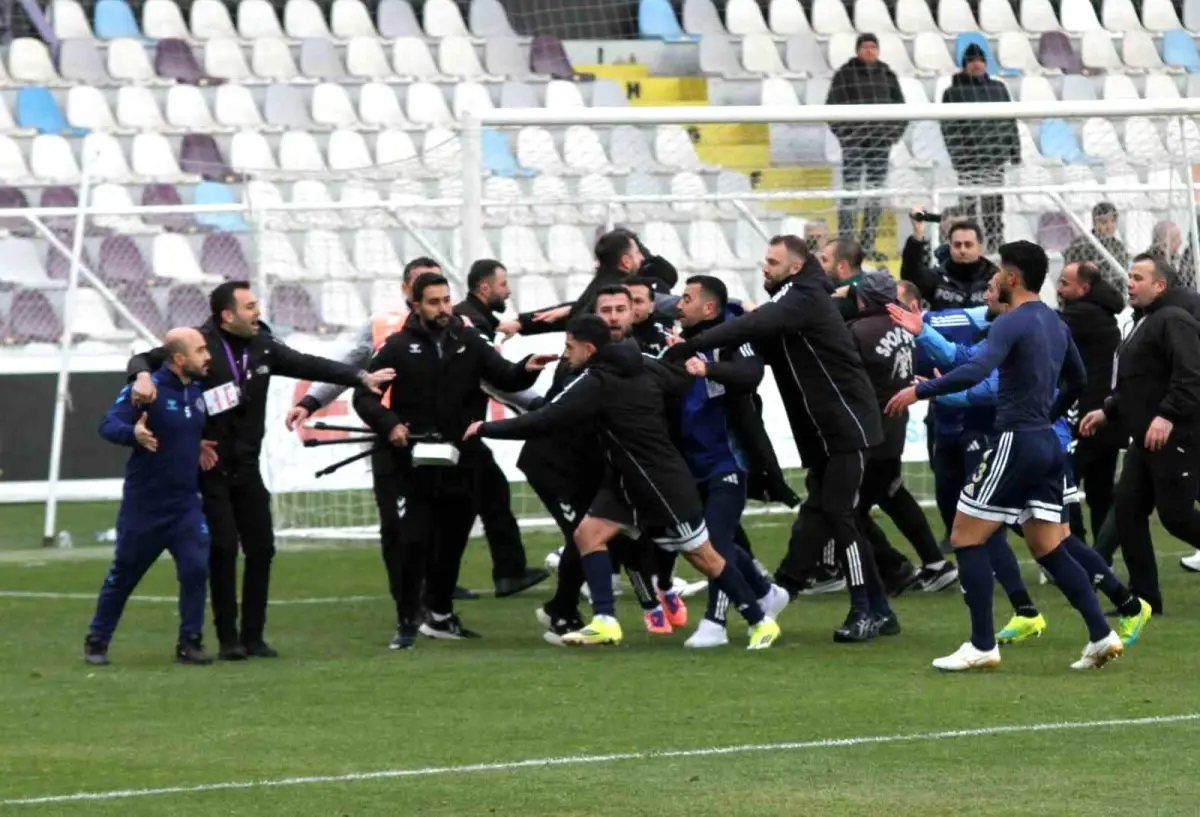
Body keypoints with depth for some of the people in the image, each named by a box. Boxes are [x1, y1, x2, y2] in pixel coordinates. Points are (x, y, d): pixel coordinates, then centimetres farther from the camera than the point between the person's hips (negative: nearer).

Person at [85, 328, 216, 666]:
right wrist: (133, 433, -42)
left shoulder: (197, 390, 5)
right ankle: (97, 641, 25)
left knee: (196, 567, -12)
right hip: (144, 504, -5)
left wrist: (197, 445, 6)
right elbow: (108, 425, -24)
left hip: (185, 503, 5)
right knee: (123, 574, 9)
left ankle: (190, 643, -1)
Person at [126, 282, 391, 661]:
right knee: (223, 549, -8)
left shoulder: (263, 345, 3)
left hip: (247, 467, 5)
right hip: (211, 469, -5)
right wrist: (143, 377, -36)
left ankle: (253, 636, 14)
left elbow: (309, 365, 8)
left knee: (261, 548, 4)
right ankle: (228, 639, 0)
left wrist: (361, 377, 4)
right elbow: (145, 359, -12)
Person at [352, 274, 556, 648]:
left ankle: (440, 615, 31)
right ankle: (407, 622, 1)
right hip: (408, 464, -3)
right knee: (408, 541, -9)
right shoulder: (399, 347, -1)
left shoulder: (469, 342, 6)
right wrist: (388, 424, -17)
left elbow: (505, 377, -1)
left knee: (451, 540, 14)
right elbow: (364, 395, 0)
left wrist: (526, 369, -23)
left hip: (459, 463, 3)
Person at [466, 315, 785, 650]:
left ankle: (761, 620, 15)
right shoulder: (644, 367, 1)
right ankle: (605, 622, -5)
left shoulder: (596, 384, -21)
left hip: (663, 482, -9)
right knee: (588, 533, -2)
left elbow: (543, 421, -23)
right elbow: (685, 382, 1)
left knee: (702, 555, 3)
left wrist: (486, 429, -15)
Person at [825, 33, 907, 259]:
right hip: (853, 144, -5)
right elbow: (832, 107, -3)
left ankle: (868, 246, 13)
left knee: (876, 195, 7)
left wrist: (894, 133, 3)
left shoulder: (887, 75, 10)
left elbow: (900, 107, 15)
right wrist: (844, 133, -11)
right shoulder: (844, 75, -2)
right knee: (850, 192, -7)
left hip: (880, 144, 5)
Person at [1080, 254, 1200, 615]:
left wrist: (1168, 415, -32)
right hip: (1146, 439, 10)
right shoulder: (1145, 323, 21)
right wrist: (1108, 412, 20)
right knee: (1128, 509, 5)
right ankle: (1144, 596, 8)